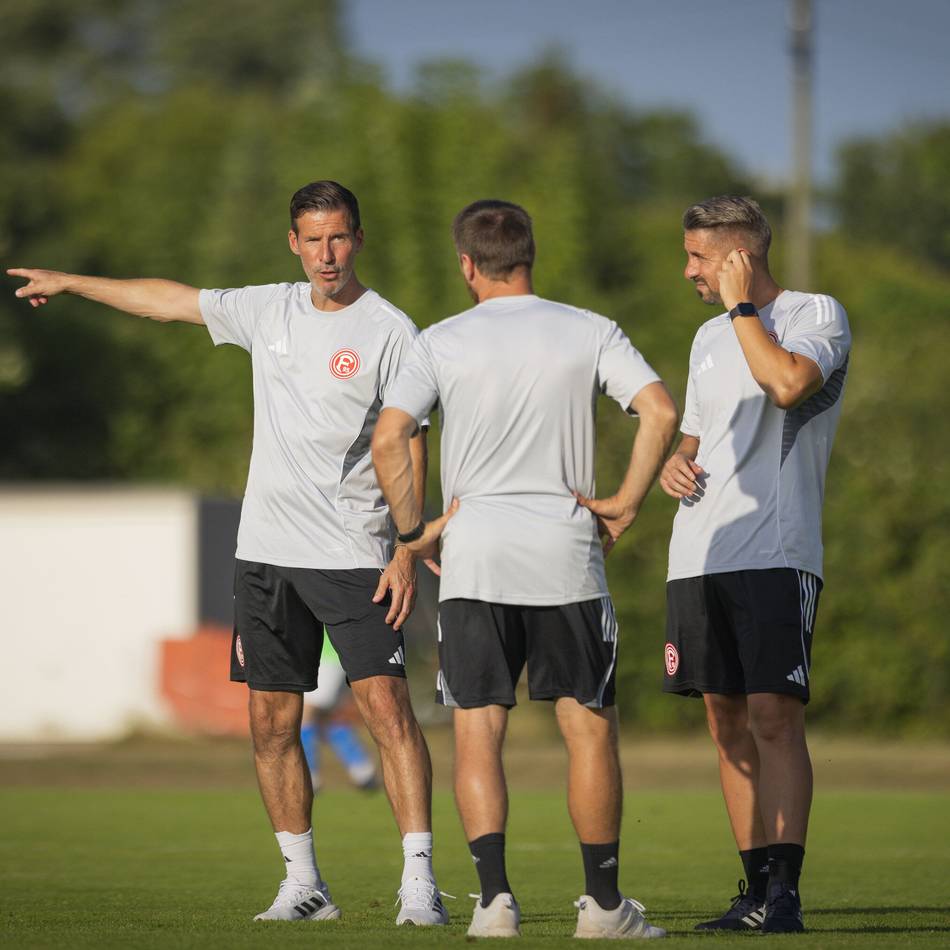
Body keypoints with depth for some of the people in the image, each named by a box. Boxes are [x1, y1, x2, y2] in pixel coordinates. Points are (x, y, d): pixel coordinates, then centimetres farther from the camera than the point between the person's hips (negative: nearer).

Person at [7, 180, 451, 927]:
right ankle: (303, 884, 14)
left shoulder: (390, 332, -5)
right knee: (272, 722, 5)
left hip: (352, 553, -5)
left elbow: (408, 447, -8)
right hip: (267, 551, 5)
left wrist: (408, 550, -16)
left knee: (387, 706, -14)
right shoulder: (269, 312, 10)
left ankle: (420, 880, -14)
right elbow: (170, 300, 24)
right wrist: (71, 283, 32)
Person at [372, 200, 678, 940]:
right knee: (590, 729, 7)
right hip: (565, 557, 0)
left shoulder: (442, 343, 2)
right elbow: (661, 412, -8)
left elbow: (388, 438, -8)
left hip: (472, 555, 0)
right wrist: (627, 504, 0)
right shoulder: (590, 333, 4)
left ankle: (495, 894, -10)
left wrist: (413, 529, 3)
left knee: (477, 733, 2)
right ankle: (604, 902, 8)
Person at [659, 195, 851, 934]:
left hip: (776, 554, -7)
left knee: (773, 715, -14)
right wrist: (674, 464, 8)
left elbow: (788, 383, -21)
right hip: (699, 556, 7)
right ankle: (758, 887, 9)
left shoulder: (816, 315, -1)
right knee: (728, 723, 5)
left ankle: (784, 890, -15)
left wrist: (742, 306, -9)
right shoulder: (710, 338, 21)